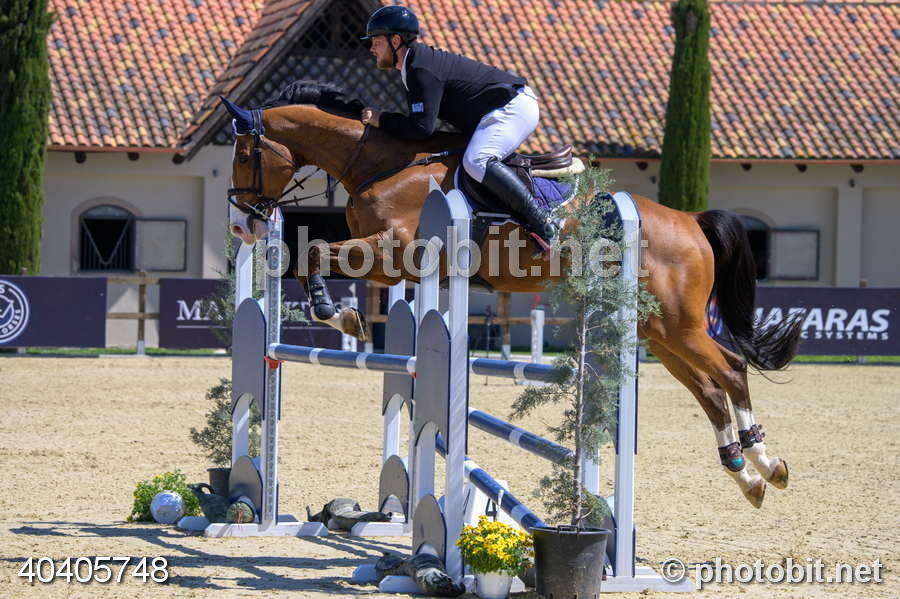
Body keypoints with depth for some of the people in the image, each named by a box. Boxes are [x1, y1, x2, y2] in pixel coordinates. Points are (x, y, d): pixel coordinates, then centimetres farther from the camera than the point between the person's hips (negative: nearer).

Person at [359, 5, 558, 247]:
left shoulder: (422, 70, -19)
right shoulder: (416, 62, 16)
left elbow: (422, 127, -26)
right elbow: (419, 119, 23)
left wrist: (381, 119, -15)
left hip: (513, 107, -12)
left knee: (475, 162, -29)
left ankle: (542, 221, -32)